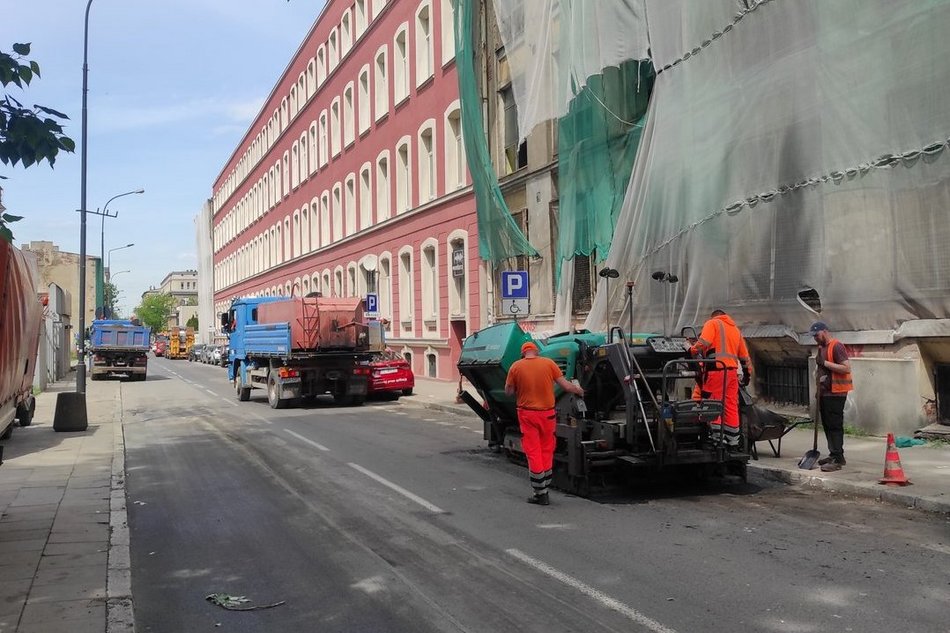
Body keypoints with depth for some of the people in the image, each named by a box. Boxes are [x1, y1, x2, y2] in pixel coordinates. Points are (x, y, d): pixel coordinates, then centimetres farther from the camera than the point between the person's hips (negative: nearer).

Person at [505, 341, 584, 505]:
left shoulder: (516, 366, -4)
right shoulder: (549, 363, -3)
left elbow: (509, 392, 1)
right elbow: (566, 386, -2)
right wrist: (579, 391, 17)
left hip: (527, 414, -1)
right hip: (547, 413, 1)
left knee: (533, 453, 4)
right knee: (547, 451, 16)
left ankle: (540, 493, 6)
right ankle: (544, 490, 23)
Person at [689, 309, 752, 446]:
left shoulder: (712, 323, 6)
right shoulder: (735, 329, 26)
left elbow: (703, 343, -14)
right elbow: (744, 355, 27)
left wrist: (692, 351, -2)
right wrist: (748, 373, 33)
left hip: (716, 370, -6)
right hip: (732, 371, 6)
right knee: (731, 407, 8)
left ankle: (718, 438, -9)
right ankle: (733, 441, 11)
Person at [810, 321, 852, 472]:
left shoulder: (836, 346, -12)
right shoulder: (821, 348, 16)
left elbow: (847, 368, -21)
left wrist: (825, 363, -21)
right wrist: (819, 390, 21)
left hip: (836, 393, -9)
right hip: (825, 393, 9)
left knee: (835, 425, -8)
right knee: (827, 425, 12)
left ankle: (838, 459, -7)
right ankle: (833, 455, 20)